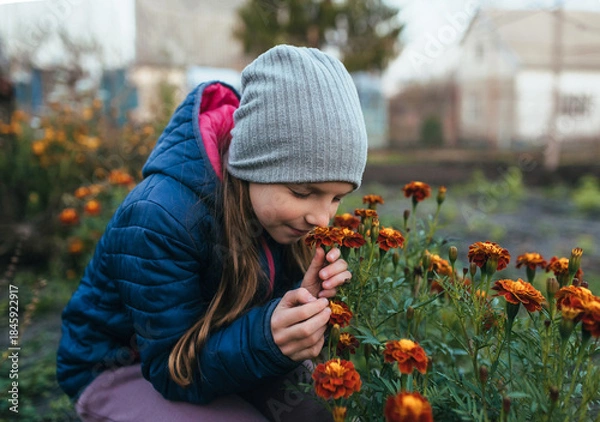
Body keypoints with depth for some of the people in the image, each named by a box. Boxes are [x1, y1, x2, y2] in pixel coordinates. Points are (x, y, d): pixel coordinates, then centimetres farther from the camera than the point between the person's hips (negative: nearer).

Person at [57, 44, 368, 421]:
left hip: (219, 351, 5)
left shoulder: (267, 199, -14)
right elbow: (174, 371, -25)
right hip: (122, 367, -4)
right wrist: (266, 337, -42)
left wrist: (308, 299, -28)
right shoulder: (157, 219, -32)